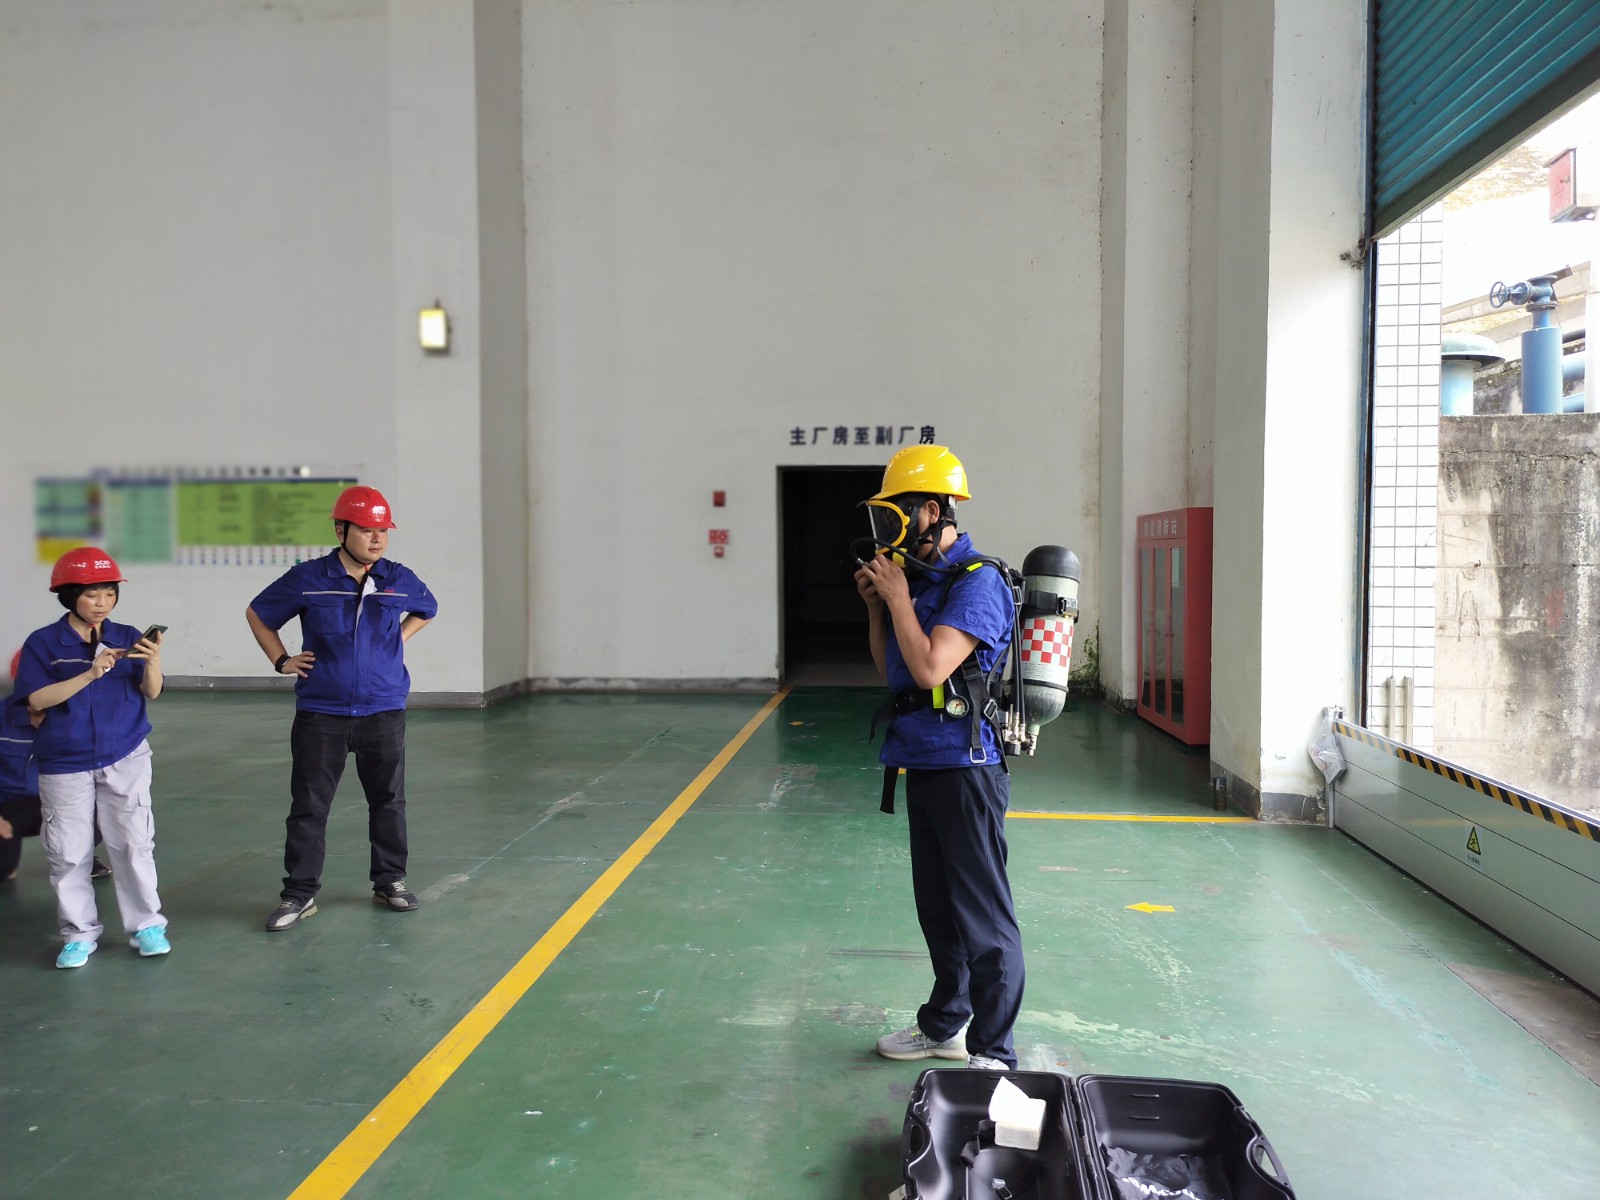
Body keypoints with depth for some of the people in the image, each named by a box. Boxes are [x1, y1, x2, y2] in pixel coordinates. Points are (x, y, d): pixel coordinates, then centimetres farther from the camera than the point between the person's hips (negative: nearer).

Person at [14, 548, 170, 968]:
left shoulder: (128, 638, -1)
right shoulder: (43, 643, -4)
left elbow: (152, 691, -8)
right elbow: (37, 699, -12)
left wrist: (153, 662, -29)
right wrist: (90, 674, -24)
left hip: (125, 759, 0)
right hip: (64, 765, 0)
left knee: (134, 844, 3)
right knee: (69, 853, 7)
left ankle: (147, 926, 16)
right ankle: (79, 934, 22)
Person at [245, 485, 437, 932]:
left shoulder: (399, 580, 0)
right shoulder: (307, 579, -5)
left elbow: (427, 610, 22)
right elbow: (257, 614, 11)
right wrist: (281, 660, 3)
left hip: (384, 713, 2)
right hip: (320, 715, -1)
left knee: (389, 800, 11)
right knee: (308, 806, 4)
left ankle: (390, 881, 27)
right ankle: (300, 893, 17)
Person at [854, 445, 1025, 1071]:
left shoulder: (977, 583, -16)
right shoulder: (917, 578, 11)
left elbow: (930, 669, -25)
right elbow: (890, 673, 17)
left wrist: (898, 598, -14)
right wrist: (876, 606, 4)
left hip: (964, 767, -9)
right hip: (922, 762, 10)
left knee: (983, 914, 0)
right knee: (937, 904, 20)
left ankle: (993, 1054, 11)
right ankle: (945, 1024, 36)